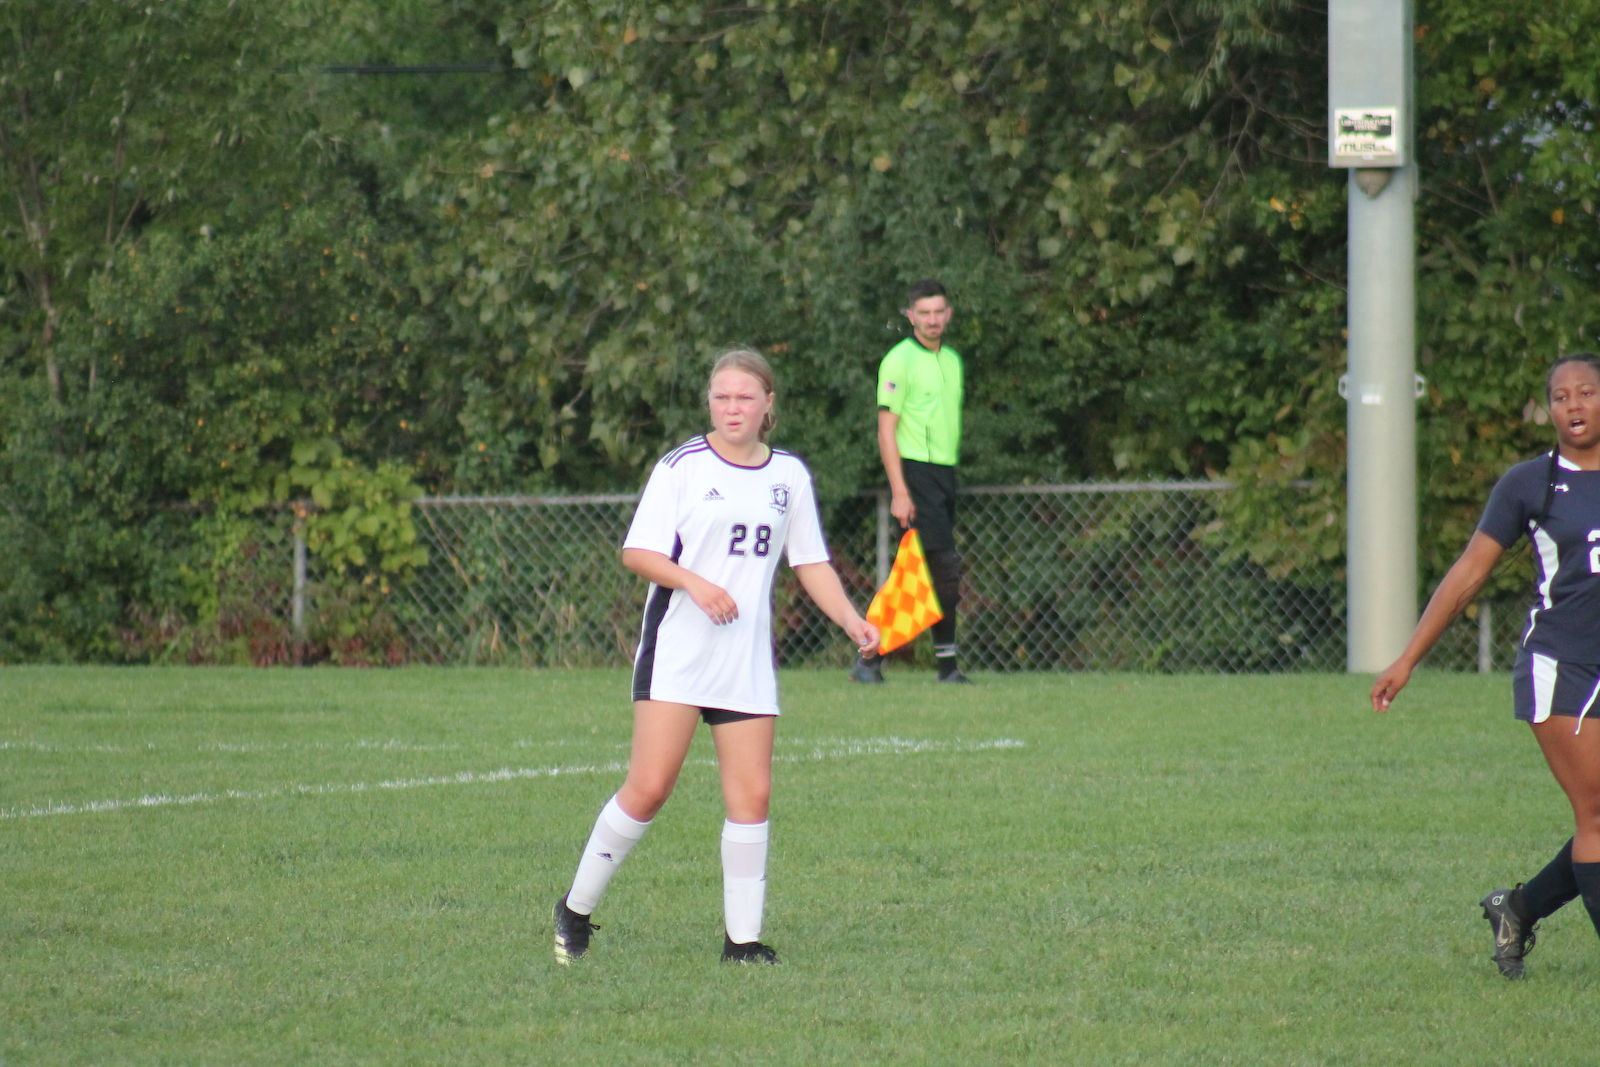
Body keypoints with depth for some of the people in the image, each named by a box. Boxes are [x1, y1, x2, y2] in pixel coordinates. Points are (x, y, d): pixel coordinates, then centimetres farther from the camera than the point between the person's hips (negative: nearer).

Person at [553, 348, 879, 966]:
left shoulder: (789, 475, 12)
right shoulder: (682, 468, -2)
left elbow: (811, 563, 17)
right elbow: (637, 552, -4)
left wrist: (852, 620, 3)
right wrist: (695, 584, -19)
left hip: (748, 660, 4)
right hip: (675, 653, -4)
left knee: (752, 794, -3)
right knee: (649, 788, -10)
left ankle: (742, 938, 5)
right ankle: (576, 910, 5)